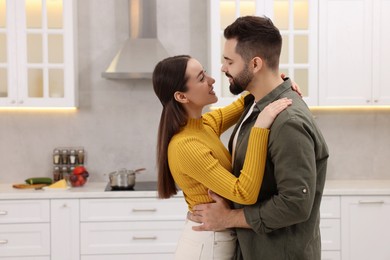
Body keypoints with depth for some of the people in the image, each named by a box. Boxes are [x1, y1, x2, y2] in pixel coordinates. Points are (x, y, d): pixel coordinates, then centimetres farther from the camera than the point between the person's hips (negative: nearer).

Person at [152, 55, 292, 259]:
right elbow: (245, 194, -32)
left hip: (217, 239, 9)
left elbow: (243, 103, 17)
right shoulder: (186, 146, -26)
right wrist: (260, 127, -31)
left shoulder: (205, 124, 0)